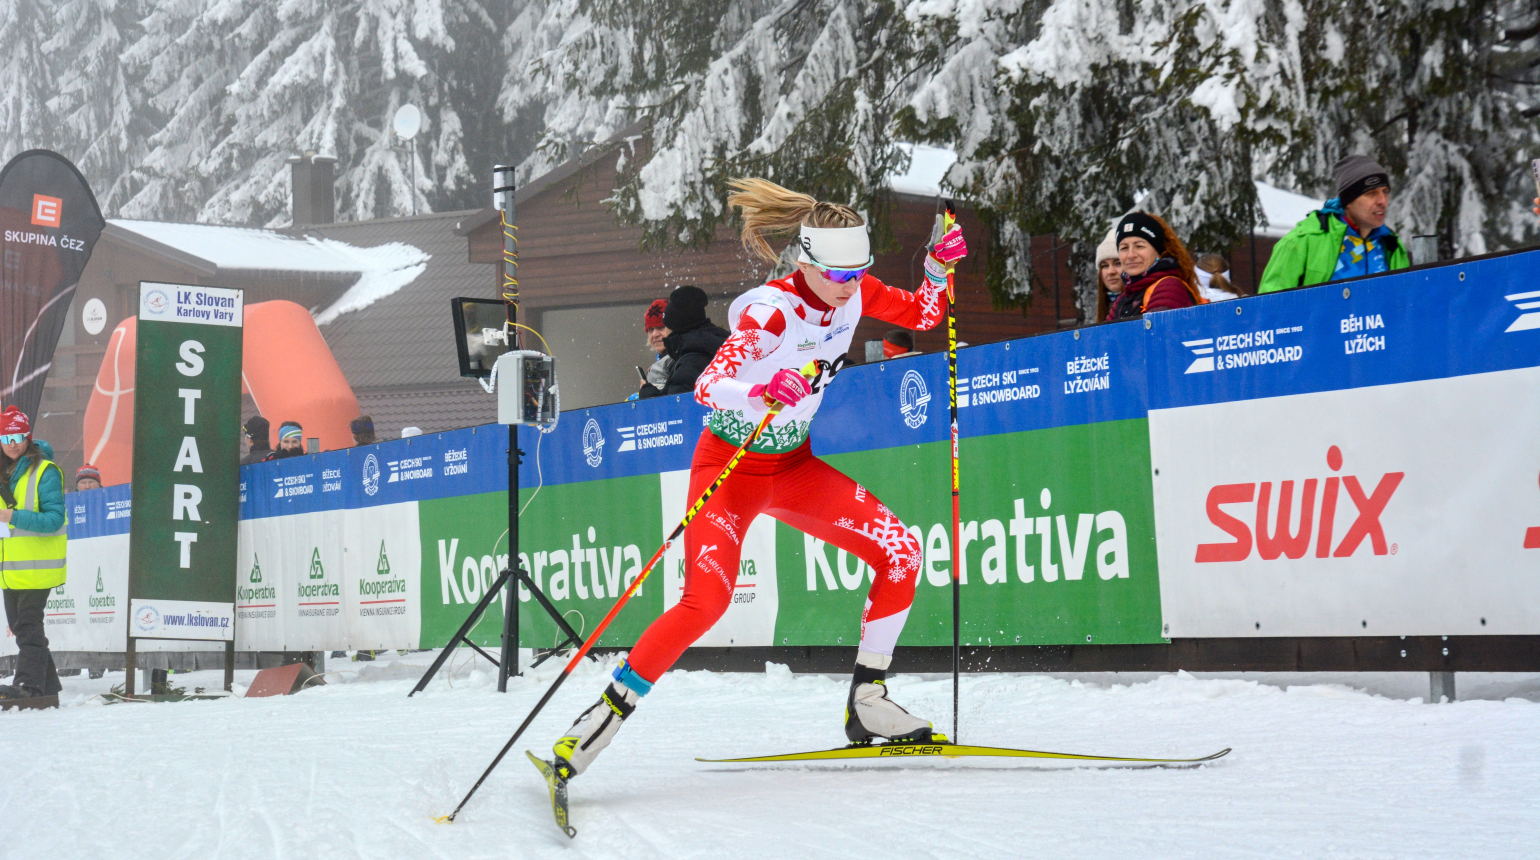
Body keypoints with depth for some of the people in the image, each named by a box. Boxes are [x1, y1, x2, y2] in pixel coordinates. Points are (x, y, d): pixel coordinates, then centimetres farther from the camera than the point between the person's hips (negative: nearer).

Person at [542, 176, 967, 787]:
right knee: (707, 601, -25)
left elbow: (925, 314, 10)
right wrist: (760, 392, -56)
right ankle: (601, 719, -14)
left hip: (794, 466, 7)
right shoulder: (772, 312, -26)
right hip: (730, 464, -7)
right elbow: (706, 386, -36)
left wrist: (941, 265, -9)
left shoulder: (854, 291, -6)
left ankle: (866, 703, 6)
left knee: (900, 552, -6)